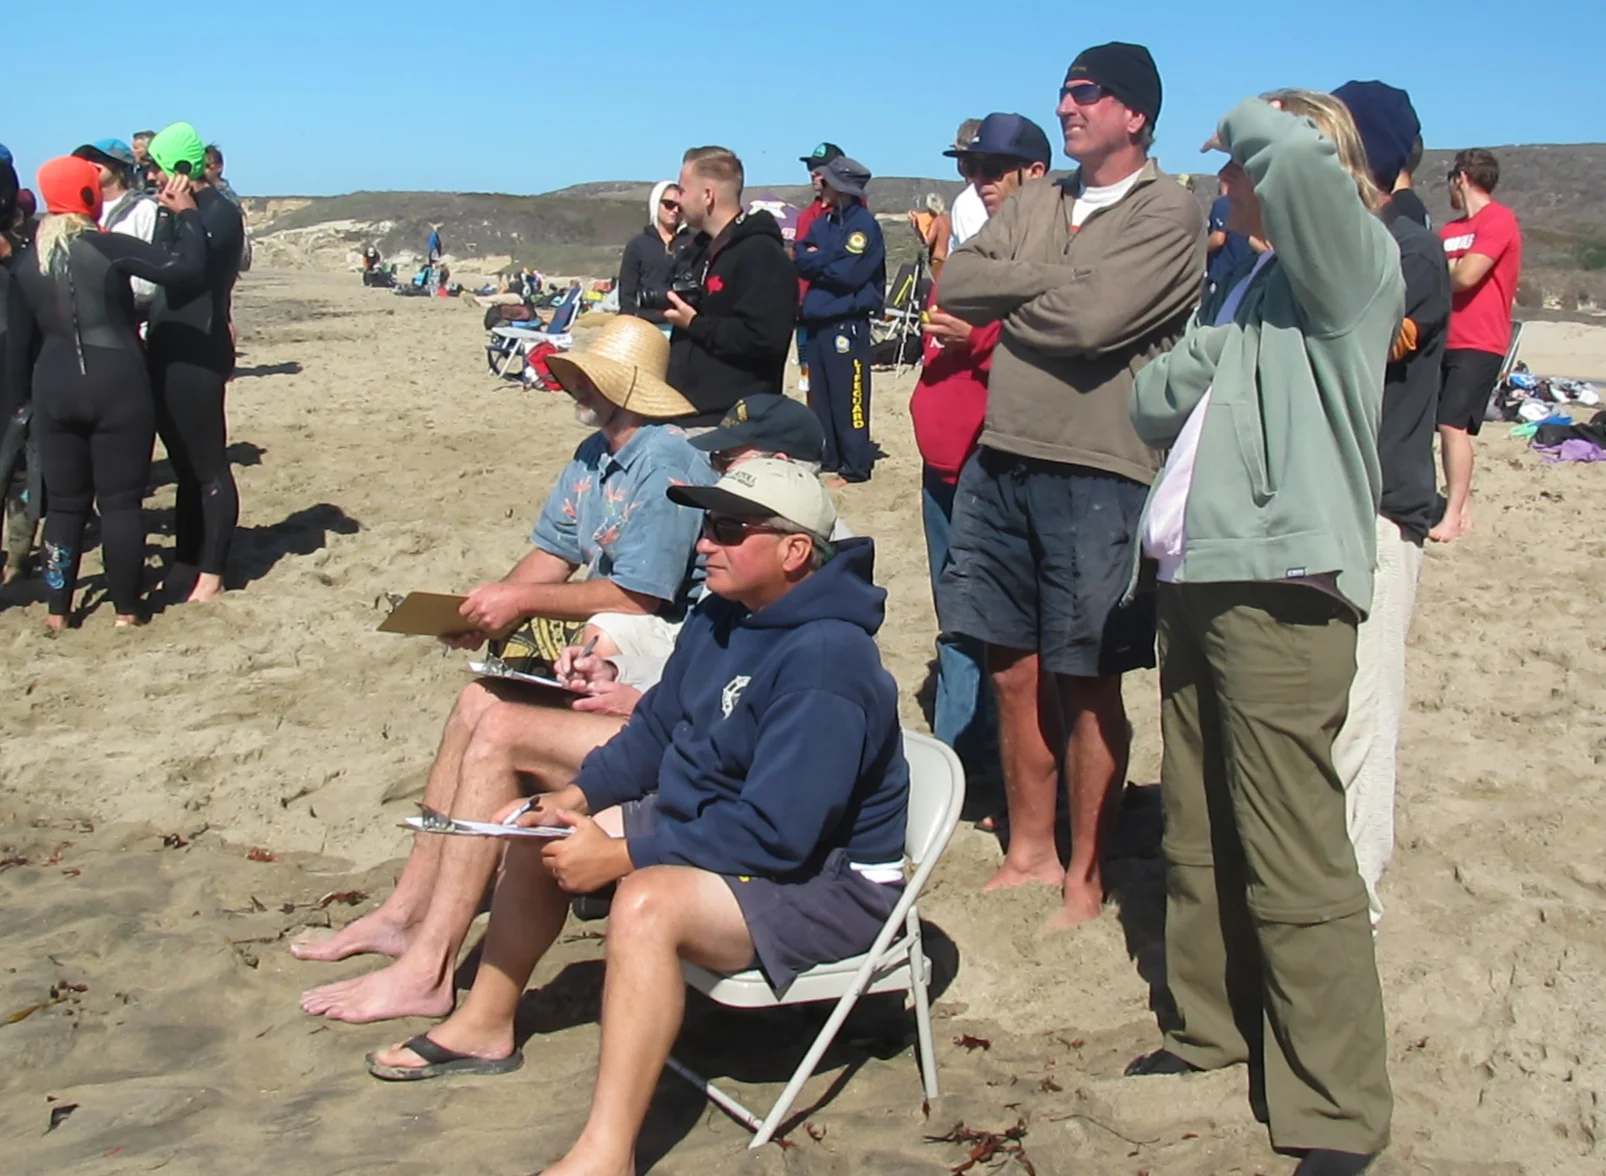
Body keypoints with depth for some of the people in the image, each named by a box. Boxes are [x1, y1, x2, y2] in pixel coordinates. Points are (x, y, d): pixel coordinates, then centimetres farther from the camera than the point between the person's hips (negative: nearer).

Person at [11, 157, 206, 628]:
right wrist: (186, 213, -3)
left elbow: (33, 324, 16)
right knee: (121, 500, 3)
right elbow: (185, 266, -15)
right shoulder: (108, 247, -12)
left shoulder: (27, 260, 5)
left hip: (54, 386, 5)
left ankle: (58, 609, 16)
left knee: (64, 502, 13)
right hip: (117, 383, -5)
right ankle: (126, 609, 8)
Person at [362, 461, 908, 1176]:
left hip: (821, 882, -10)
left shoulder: (825, 658, -28)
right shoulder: (720, 617, 2)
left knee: (648, 903, -36)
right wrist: (577, 797, -3)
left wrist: (619, 856, -26)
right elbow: (657, 728, 14)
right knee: (541, 832, 13)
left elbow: (775, 832, -32)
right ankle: (485, 1026, 32)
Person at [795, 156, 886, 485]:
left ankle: (855, 467, -1)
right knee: (819, 396, 12)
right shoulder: (822, 223, 15)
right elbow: (801, 262, 7)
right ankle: (826, 458, 22)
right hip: (817, 321, 8)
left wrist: (816, 262, -3)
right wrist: (827, 262, -11)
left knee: (848, 398, -6)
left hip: (847, 324, -8)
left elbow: (848, 273, -18)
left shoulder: (863, 224, -8)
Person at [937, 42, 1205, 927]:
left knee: (1088, 684, 3)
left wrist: (1006, 301, -4)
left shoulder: (1168, 213, -6)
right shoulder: (1036, 203, 15)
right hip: (1003, 457, 6)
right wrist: (1054, 278, -8)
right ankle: (1029, 849, 27)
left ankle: (1084, 875, 17)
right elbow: (955, 284, 3)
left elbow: (1091, 322, -19)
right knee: (1013, 668, 12)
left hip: (1096, 473, -6)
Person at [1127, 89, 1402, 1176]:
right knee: (1198, 837, 17)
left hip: (1282, 590, -9)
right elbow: (1152, 407, 13)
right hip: (1202, 580, 9)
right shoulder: (1248, 287, 20)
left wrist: (1245, 127, -3)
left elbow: (1294, 151, -25)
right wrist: (1208, 352, -6)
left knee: (1293, 858, -7)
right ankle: (1212, 1025, 33)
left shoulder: (1353, 267, -5)